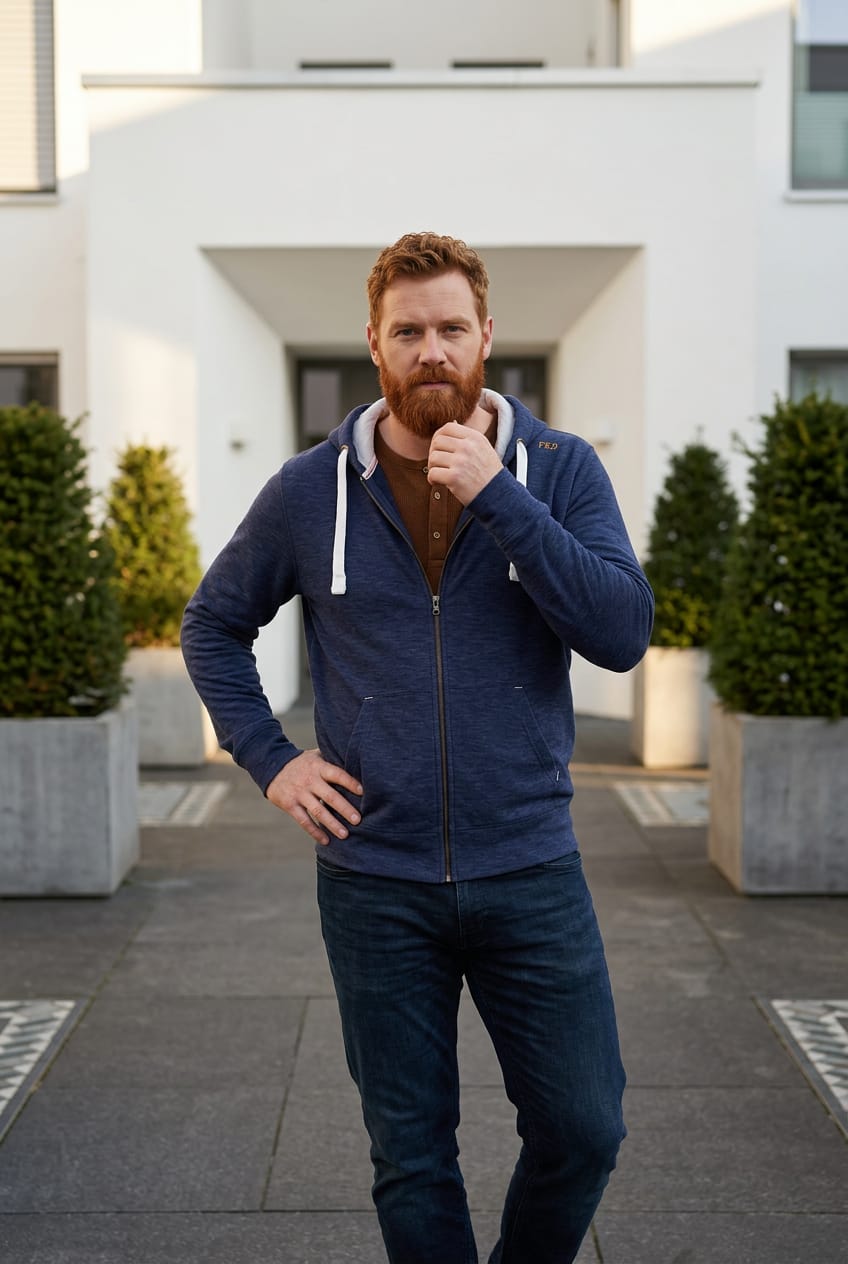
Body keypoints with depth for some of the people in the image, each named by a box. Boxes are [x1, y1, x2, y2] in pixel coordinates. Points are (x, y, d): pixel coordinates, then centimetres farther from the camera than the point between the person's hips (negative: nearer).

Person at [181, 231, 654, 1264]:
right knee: (411, 1157, 12)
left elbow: (623, 633, -15)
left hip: (530, 871, 0)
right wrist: (269, 760, 0)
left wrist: (497, 497, -21)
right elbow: (212, 625, 12)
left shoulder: (559, 470, -2)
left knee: (582, 1130, 8)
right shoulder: (310, 490, 0)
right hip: (376, 882, 0)